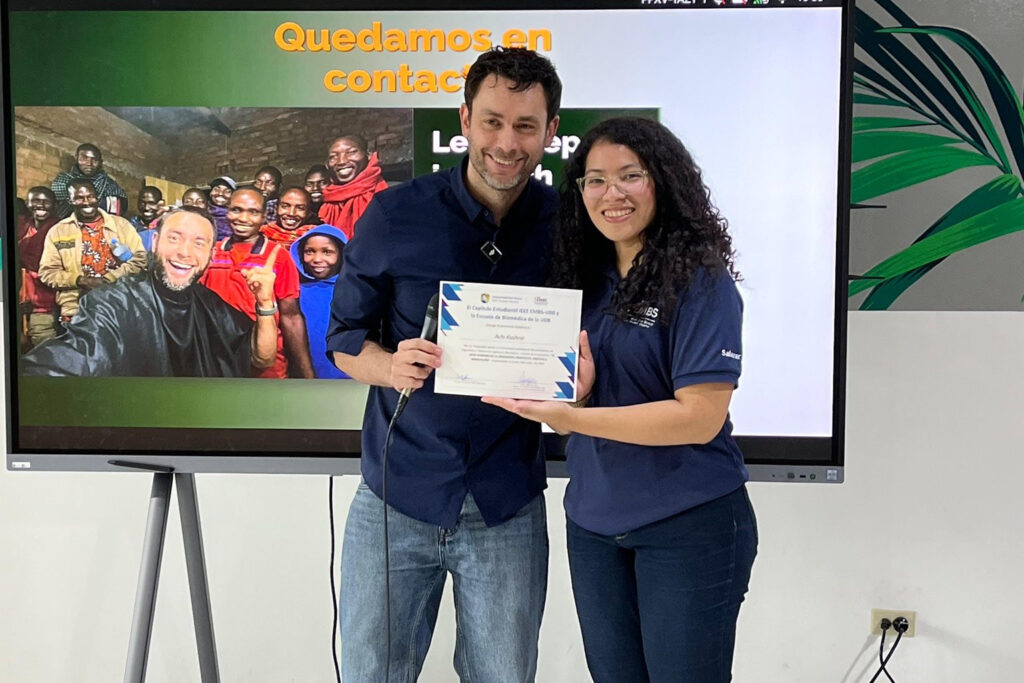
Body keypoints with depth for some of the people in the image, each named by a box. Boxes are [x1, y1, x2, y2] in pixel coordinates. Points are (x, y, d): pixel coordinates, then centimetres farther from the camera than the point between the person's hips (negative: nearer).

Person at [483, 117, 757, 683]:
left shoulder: (701, 280, -13)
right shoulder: (584, 276, 6)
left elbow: (700, 416, -20)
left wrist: (570, 419, -25)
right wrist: (574, 392, -12)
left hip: (688, 524, -6)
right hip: (592, 521, 6)